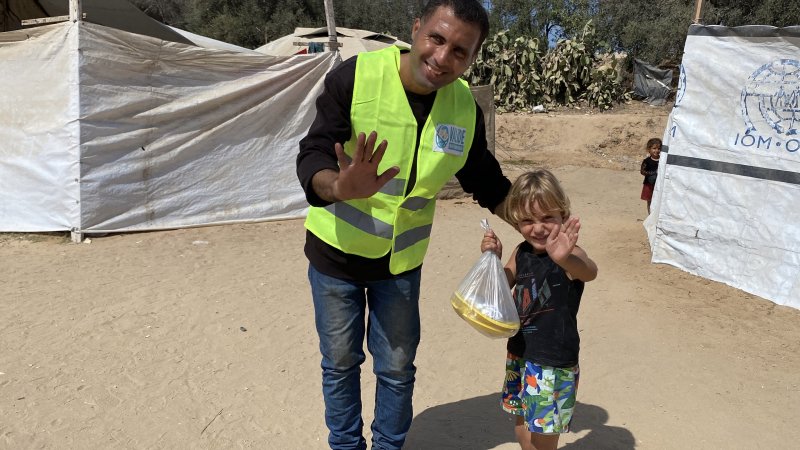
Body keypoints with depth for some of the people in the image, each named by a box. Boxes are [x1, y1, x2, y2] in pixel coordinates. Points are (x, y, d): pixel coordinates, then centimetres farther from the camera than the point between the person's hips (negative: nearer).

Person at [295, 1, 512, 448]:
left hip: (401, 261, 2)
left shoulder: (465, 108, -8)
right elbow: (312, 156, -23)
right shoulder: (355, 77, -20)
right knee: (340, 363, 14)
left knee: (397, 368, 13)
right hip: (336, 251, -2)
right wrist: (339, 187, -45)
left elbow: (486, 180, 4)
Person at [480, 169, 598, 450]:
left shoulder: (567, 252, -21)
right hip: (519, 354, 7)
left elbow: (589, 272, -44)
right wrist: (493, 259, -9)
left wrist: (564, 259, -67)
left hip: (554, 363, -6)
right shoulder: (522, 252, 0)